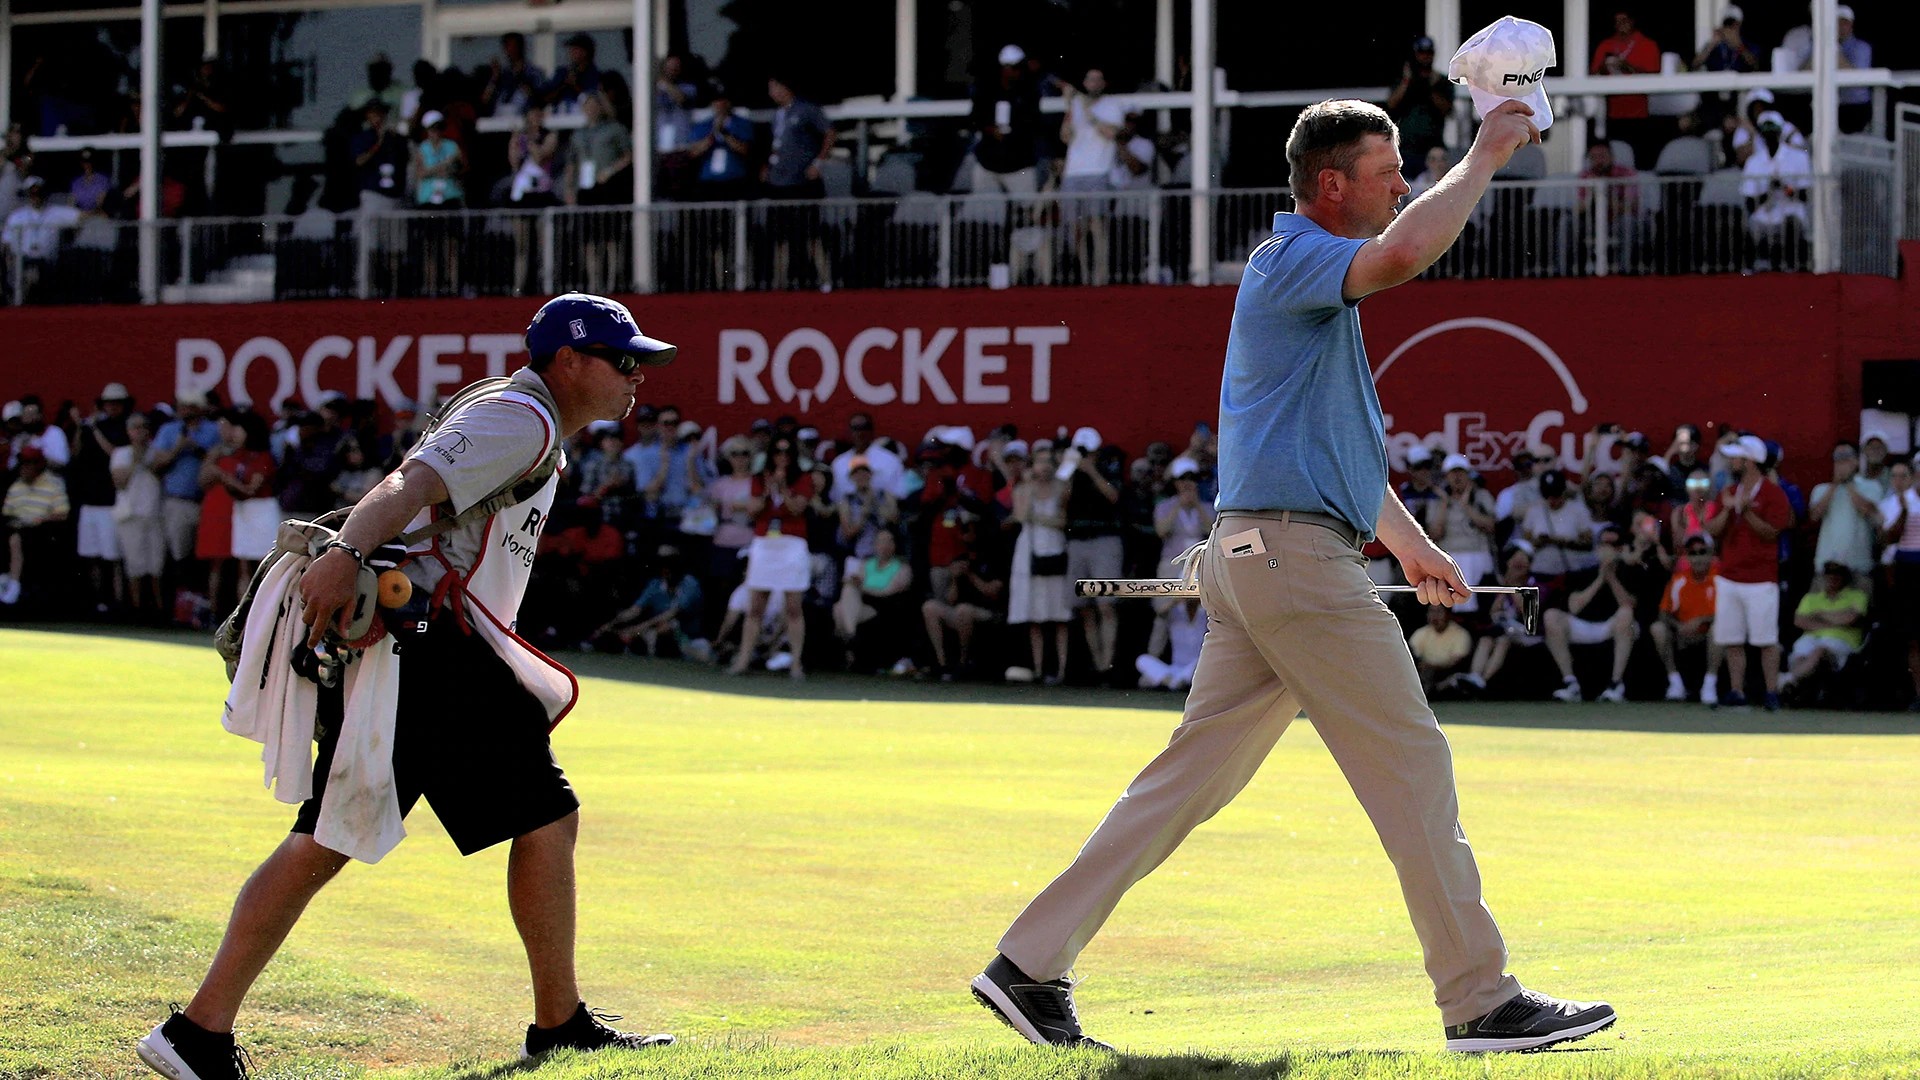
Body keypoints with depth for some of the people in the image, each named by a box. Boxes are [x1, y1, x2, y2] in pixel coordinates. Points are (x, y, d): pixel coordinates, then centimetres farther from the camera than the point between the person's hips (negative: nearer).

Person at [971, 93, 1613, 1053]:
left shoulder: (1317, 285, 23)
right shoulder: (1291, 260, -10)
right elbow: (1404, 253, -31)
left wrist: (1408, 543, 35)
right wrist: (1486, 155, -19)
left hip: (1254, 560, 10)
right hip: (1295, 551, -10)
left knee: (1192, 776, 8)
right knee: (1413, 767, -5)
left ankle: (1031, 965, 5)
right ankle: (1480, 1001, -2)